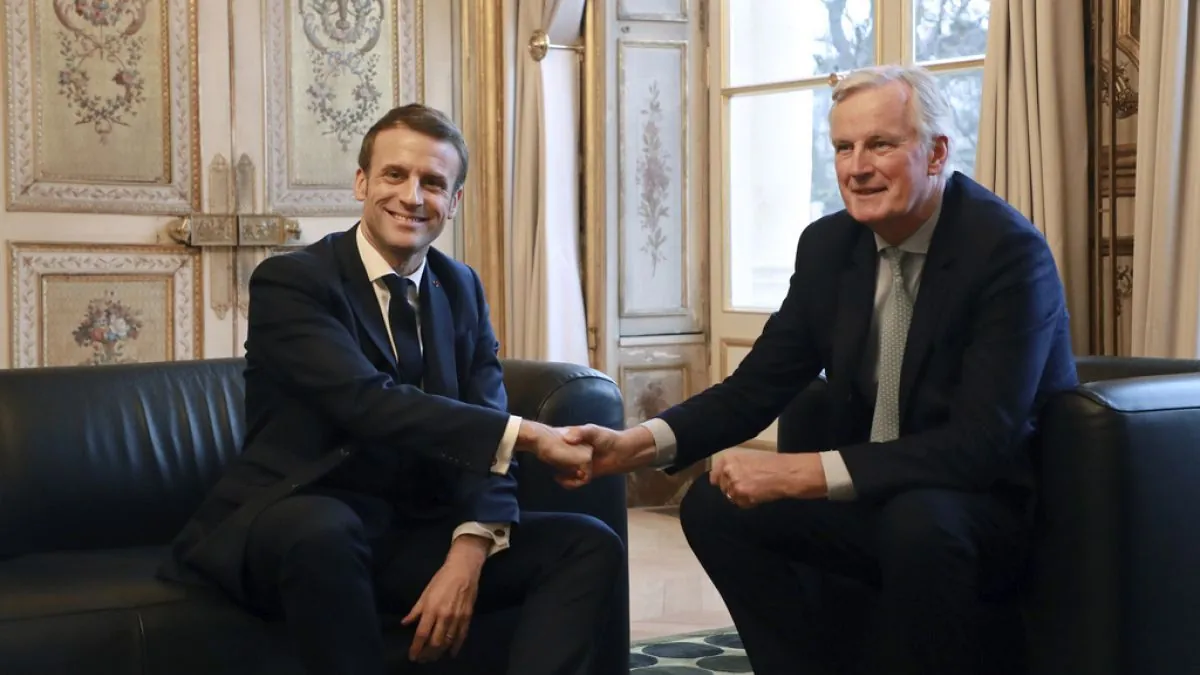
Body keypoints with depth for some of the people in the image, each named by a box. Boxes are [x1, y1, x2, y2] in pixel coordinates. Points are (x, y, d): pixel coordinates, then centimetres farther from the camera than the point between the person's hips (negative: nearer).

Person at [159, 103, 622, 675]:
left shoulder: (461, 289, 11)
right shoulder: (289, 281, -9)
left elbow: (483, 424, 0)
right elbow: (368, 402, -24)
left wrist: (469, 551, -18)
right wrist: (524, 434, -28)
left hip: (414, 536, 6)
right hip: (288, 528, -5)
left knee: (590, 545, -10)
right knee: (324, 529, -40)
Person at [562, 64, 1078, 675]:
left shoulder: (1009, 251, -21)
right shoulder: (828, 244, -1)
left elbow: (984, 442, -28)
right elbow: (758, 386, 3)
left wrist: (803, 472, -33)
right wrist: (638, 443, -16)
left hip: (996, 504, -6)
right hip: (872, 498, 7)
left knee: (917, 522, -36)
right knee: (713, 505, -8)